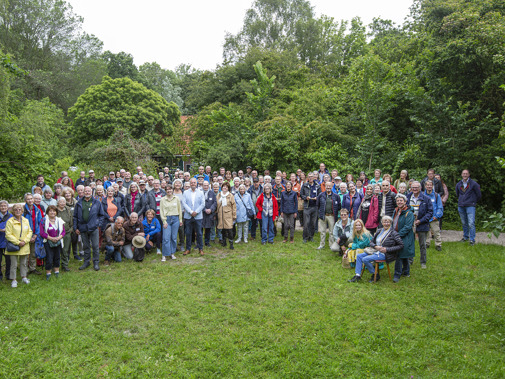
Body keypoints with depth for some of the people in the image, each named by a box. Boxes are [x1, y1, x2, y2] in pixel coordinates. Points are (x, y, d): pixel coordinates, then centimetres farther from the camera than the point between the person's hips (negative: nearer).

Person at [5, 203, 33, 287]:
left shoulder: (26, 221, 6)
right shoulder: (10, 221, -8)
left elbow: (30, 232, 7)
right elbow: (8, 235, -11)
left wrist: (25, 241, -8)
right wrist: (17, 242, -15)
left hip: (24, 246, 4)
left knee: (23, 263, 14)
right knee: (14, 264, 2)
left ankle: (24, 277, 27)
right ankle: (14, 280, 12)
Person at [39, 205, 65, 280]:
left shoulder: (60, 221, 8)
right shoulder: (44, 221, -4)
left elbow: (63, 232, 8)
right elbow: (42, 233, -9)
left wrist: (59, 237, -11)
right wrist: (51, 238, -17)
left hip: (58, 242, 4)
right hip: (48, 242, -4)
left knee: (57, 257, 9)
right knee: (49, 258, -7)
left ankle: (57, 272, 21)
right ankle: (48, 273, 6)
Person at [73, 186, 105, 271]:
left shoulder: (97, 203, 4)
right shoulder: (79, 203, 8)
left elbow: (101, 215, 10)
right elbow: (75, 216, 11)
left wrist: (98, 224, -1)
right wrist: (75, 228, 6)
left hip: (94, 228, -2)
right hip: (83, 228, 2)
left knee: (95, 246, -1)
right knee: (86, 246, 12)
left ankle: (96, 262, 9)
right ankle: (86, 262, 23)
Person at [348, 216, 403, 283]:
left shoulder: (393, 233, -8)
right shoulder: (379, 231, 10)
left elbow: (401, 245, -13)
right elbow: (371, 242, 14)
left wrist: (387, 249, -18)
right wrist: (376, 246, -10)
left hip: (385, 254, -7)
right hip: (376, 251, 7)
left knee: (365, 259, -23)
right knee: (359, 256, -5)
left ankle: (375, 275, -4)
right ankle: (357, 275, -6)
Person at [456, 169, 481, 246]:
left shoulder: (473, 183, -6)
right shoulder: (458, 184, 7)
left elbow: (479, 195, 4)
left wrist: (474, 202, 14)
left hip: (470, 206, -4)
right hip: (461, 206, 5)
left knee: (471, 223, -10)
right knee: (464, 223, 13)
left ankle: (472, 240, -4)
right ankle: (465, 237, 27)